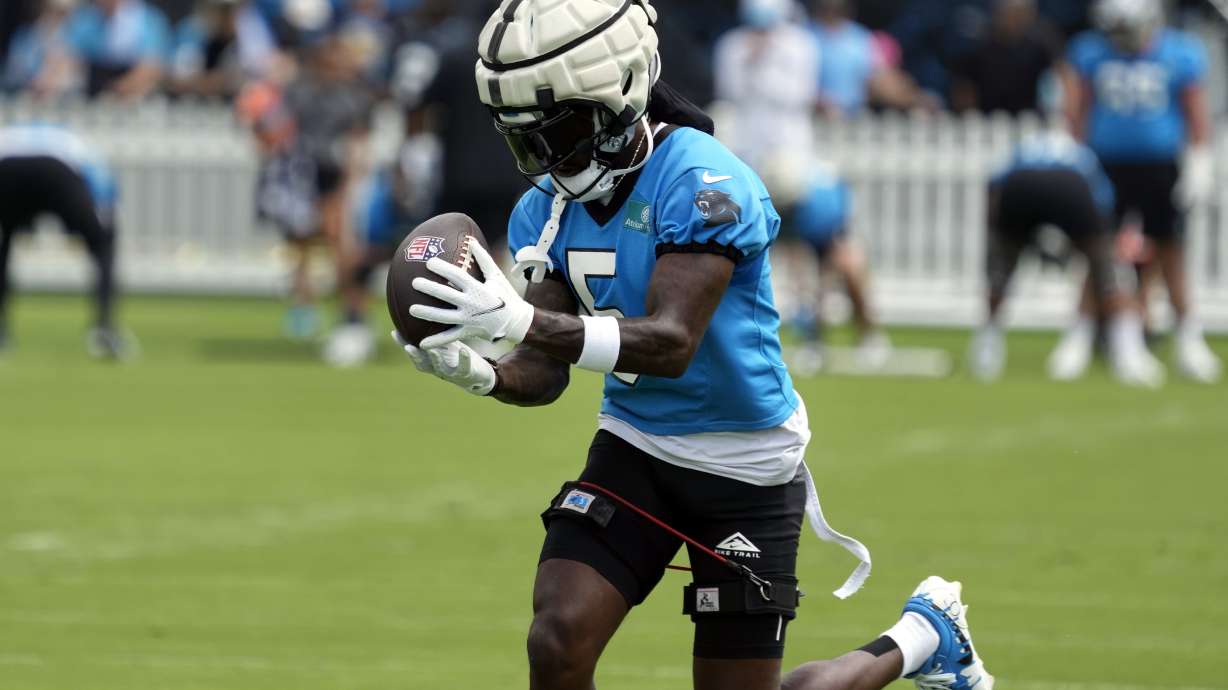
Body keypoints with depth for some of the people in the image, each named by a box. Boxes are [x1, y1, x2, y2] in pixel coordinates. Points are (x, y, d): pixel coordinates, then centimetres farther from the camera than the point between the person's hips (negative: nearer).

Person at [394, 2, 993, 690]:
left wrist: (522, 320, -43)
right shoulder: (550, 208, -2)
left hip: (746, 470, -6)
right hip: (634, 451, 6)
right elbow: (544, 373, -3)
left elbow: (670, 344, -33)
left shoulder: (704, 183, -24)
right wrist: (478, 372, -27)